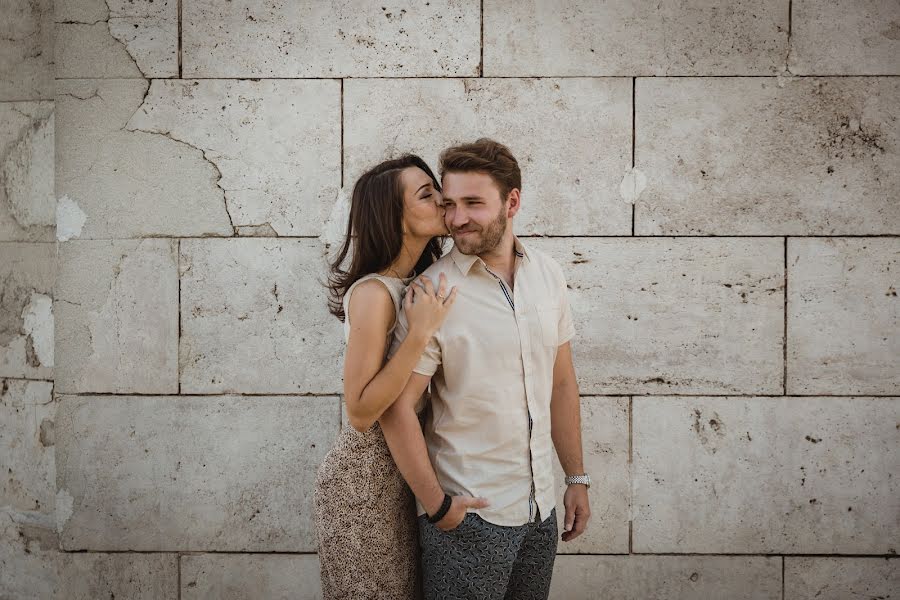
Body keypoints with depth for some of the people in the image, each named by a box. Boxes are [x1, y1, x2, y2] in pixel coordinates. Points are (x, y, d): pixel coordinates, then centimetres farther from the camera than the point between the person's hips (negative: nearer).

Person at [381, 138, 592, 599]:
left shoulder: (547, 275, 3)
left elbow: (561, 384, 11)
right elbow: (397, 408, -14)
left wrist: (576, 478, 11)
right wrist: (436, 506, -12)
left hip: (541, 508, 5)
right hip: (468, 516, -5)